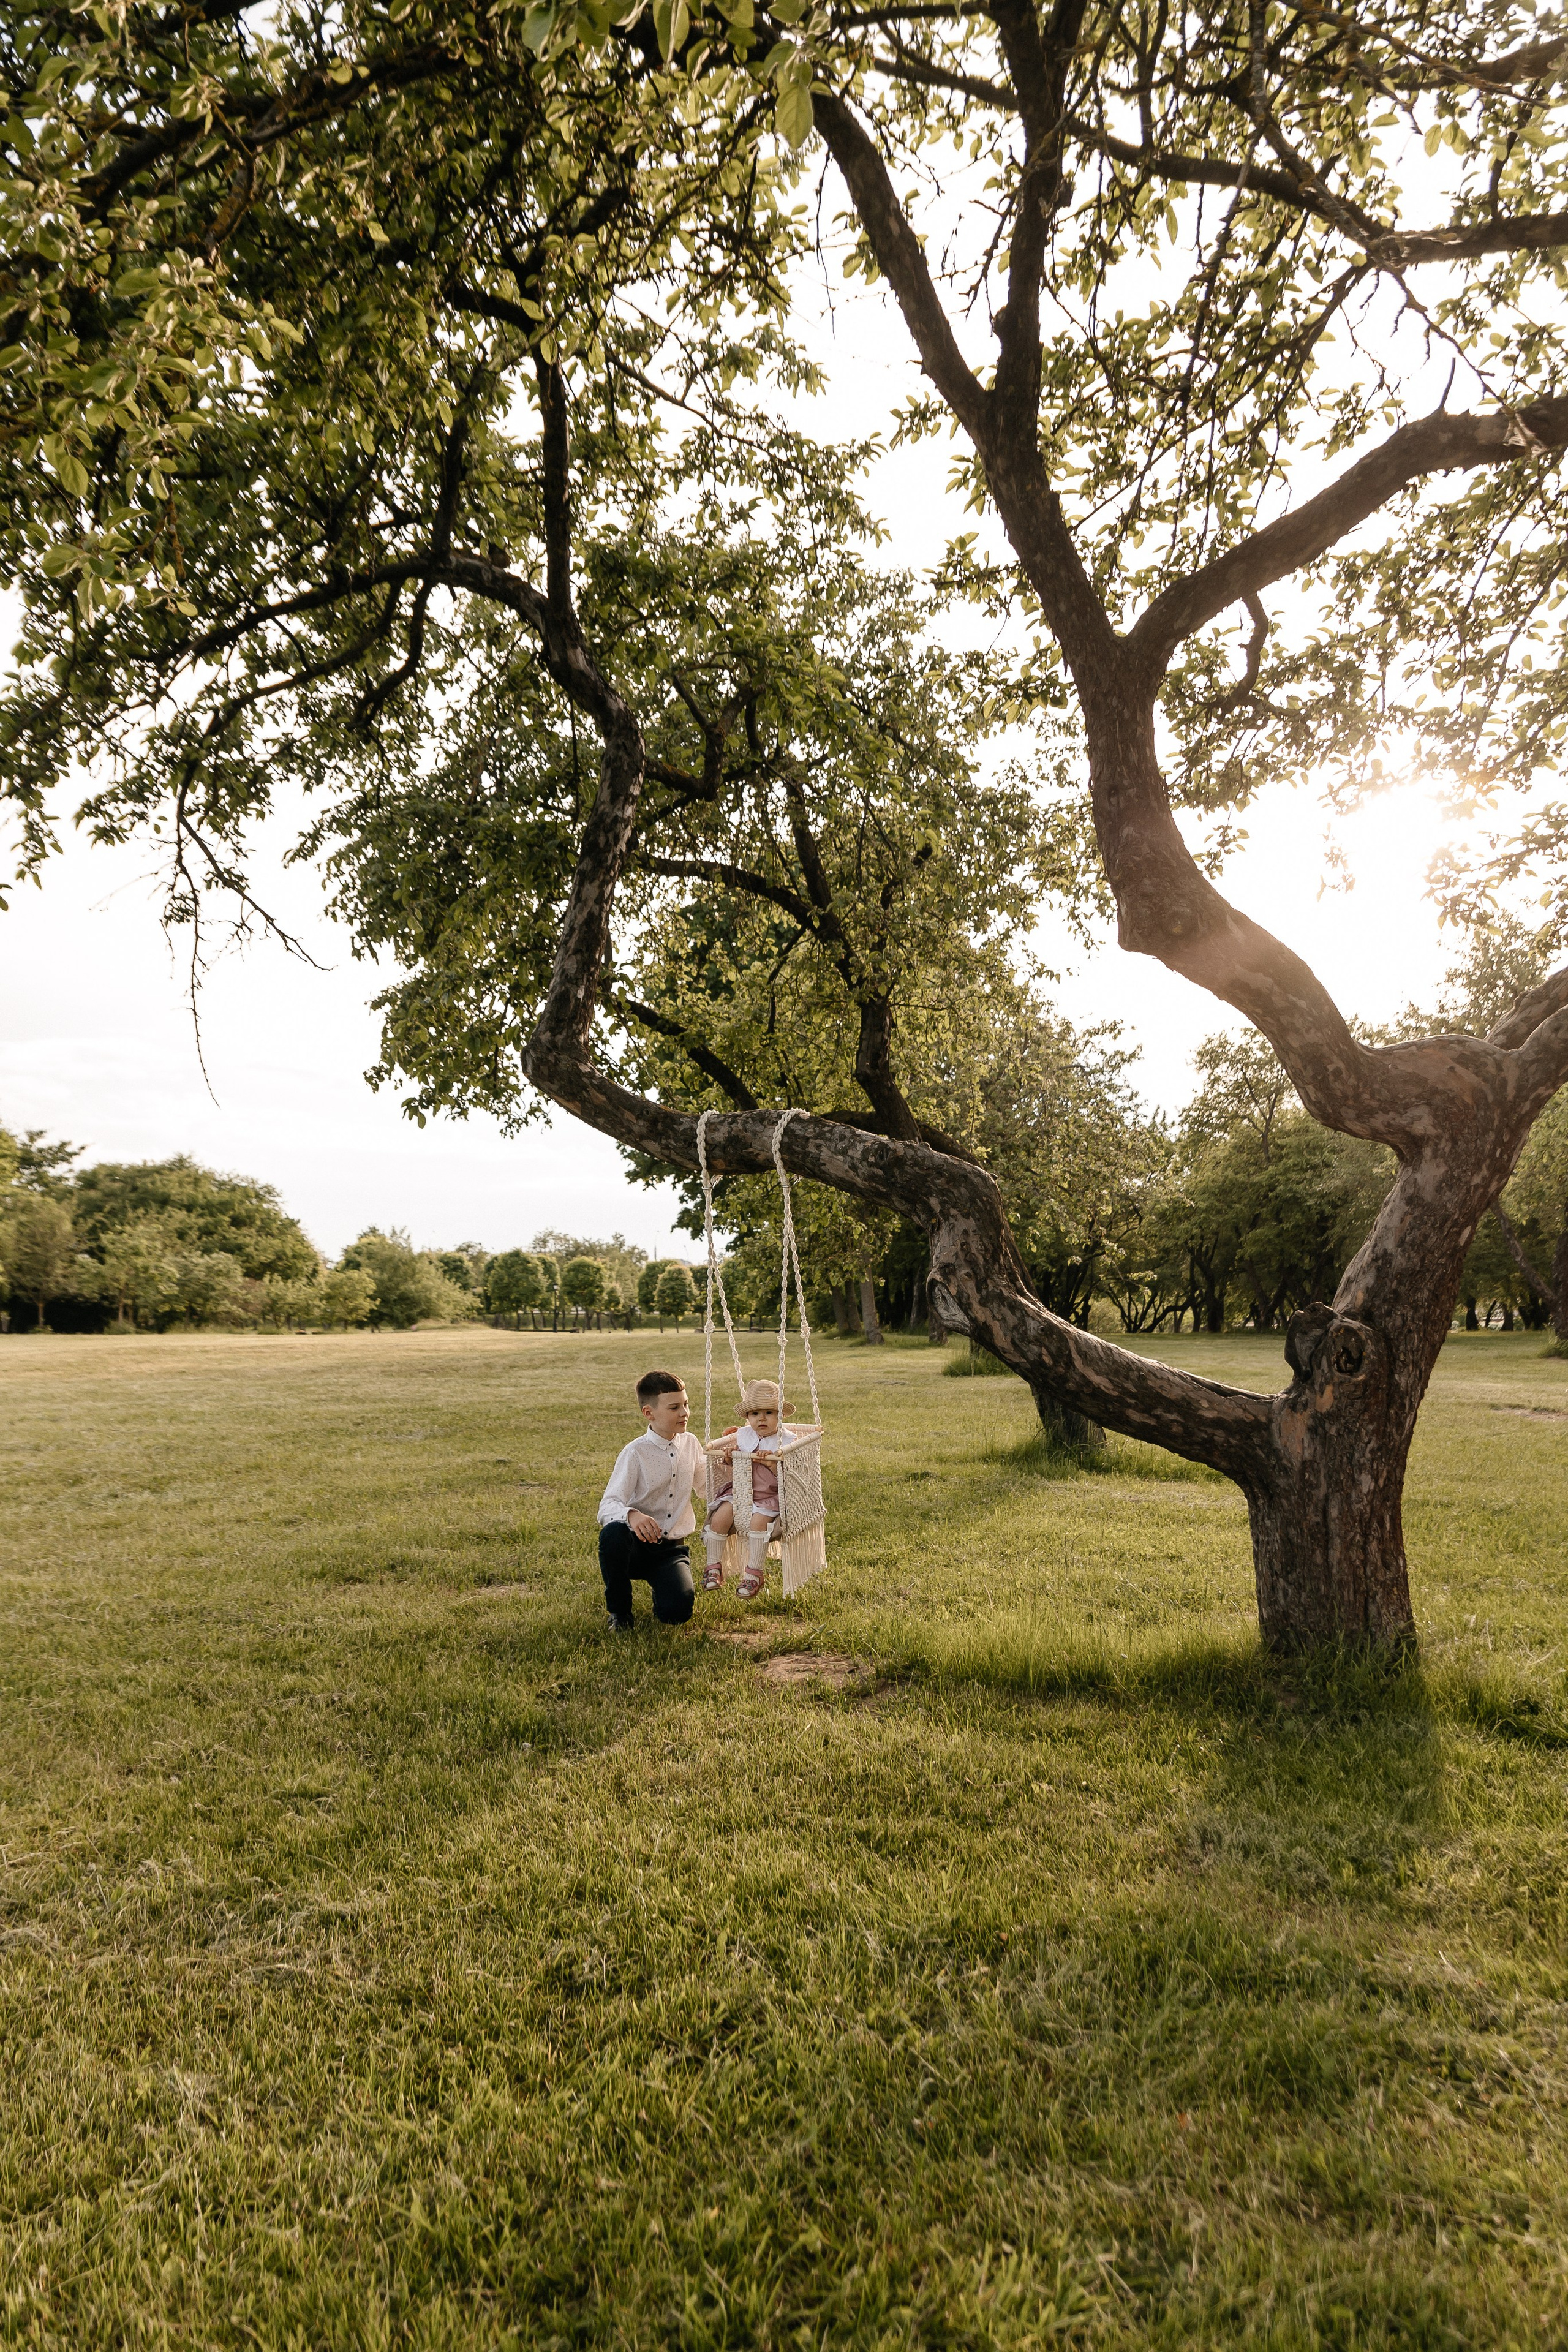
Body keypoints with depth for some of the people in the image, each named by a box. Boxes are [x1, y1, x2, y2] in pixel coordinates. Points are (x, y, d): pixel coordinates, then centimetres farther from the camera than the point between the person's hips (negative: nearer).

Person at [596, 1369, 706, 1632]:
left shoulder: (690, 1444, 3)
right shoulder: (635, 1453, -14)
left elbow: (706, 1490, 18)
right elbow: (608, 1506, -23)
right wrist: (631, 1516, -45)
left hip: (671, 1549, 3)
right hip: (636, 1544, -2)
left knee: (677, 1613, -24)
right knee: (612, 1533, -38)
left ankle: (663, 1588, 16)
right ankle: (619, 1612, -12)